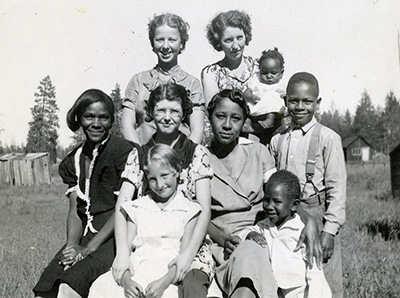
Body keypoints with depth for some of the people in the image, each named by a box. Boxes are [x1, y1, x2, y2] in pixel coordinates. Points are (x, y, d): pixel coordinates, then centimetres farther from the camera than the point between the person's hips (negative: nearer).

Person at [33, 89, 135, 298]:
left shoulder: (124, 152, -4)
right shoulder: (74, 160, 16)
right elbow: (75, 210, 11)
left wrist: (89, 248, -12)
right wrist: (72, 245, -8)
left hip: (114, 236, -5)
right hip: (85, 234, 6)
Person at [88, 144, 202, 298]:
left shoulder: (188, 210, 9)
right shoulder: (137, 207, 17)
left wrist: (163, 282, -17)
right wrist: (126, 279, -13)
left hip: (170, 273, -2)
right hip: (137, 268, 3)